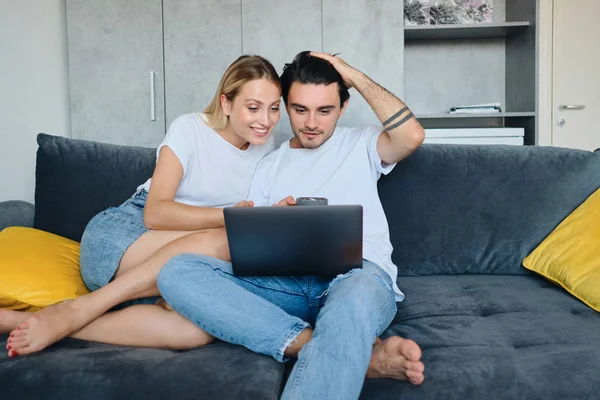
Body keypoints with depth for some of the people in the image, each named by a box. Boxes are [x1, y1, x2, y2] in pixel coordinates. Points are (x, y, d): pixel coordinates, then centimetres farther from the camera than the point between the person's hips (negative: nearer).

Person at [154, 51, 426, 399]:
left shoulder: (360, 145, 17)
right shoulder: (270, 166, 22)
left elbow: (412, 135, -6)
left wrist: (355, 76, 4)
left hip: (358, 275, -4)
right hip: (288, 283, 5)